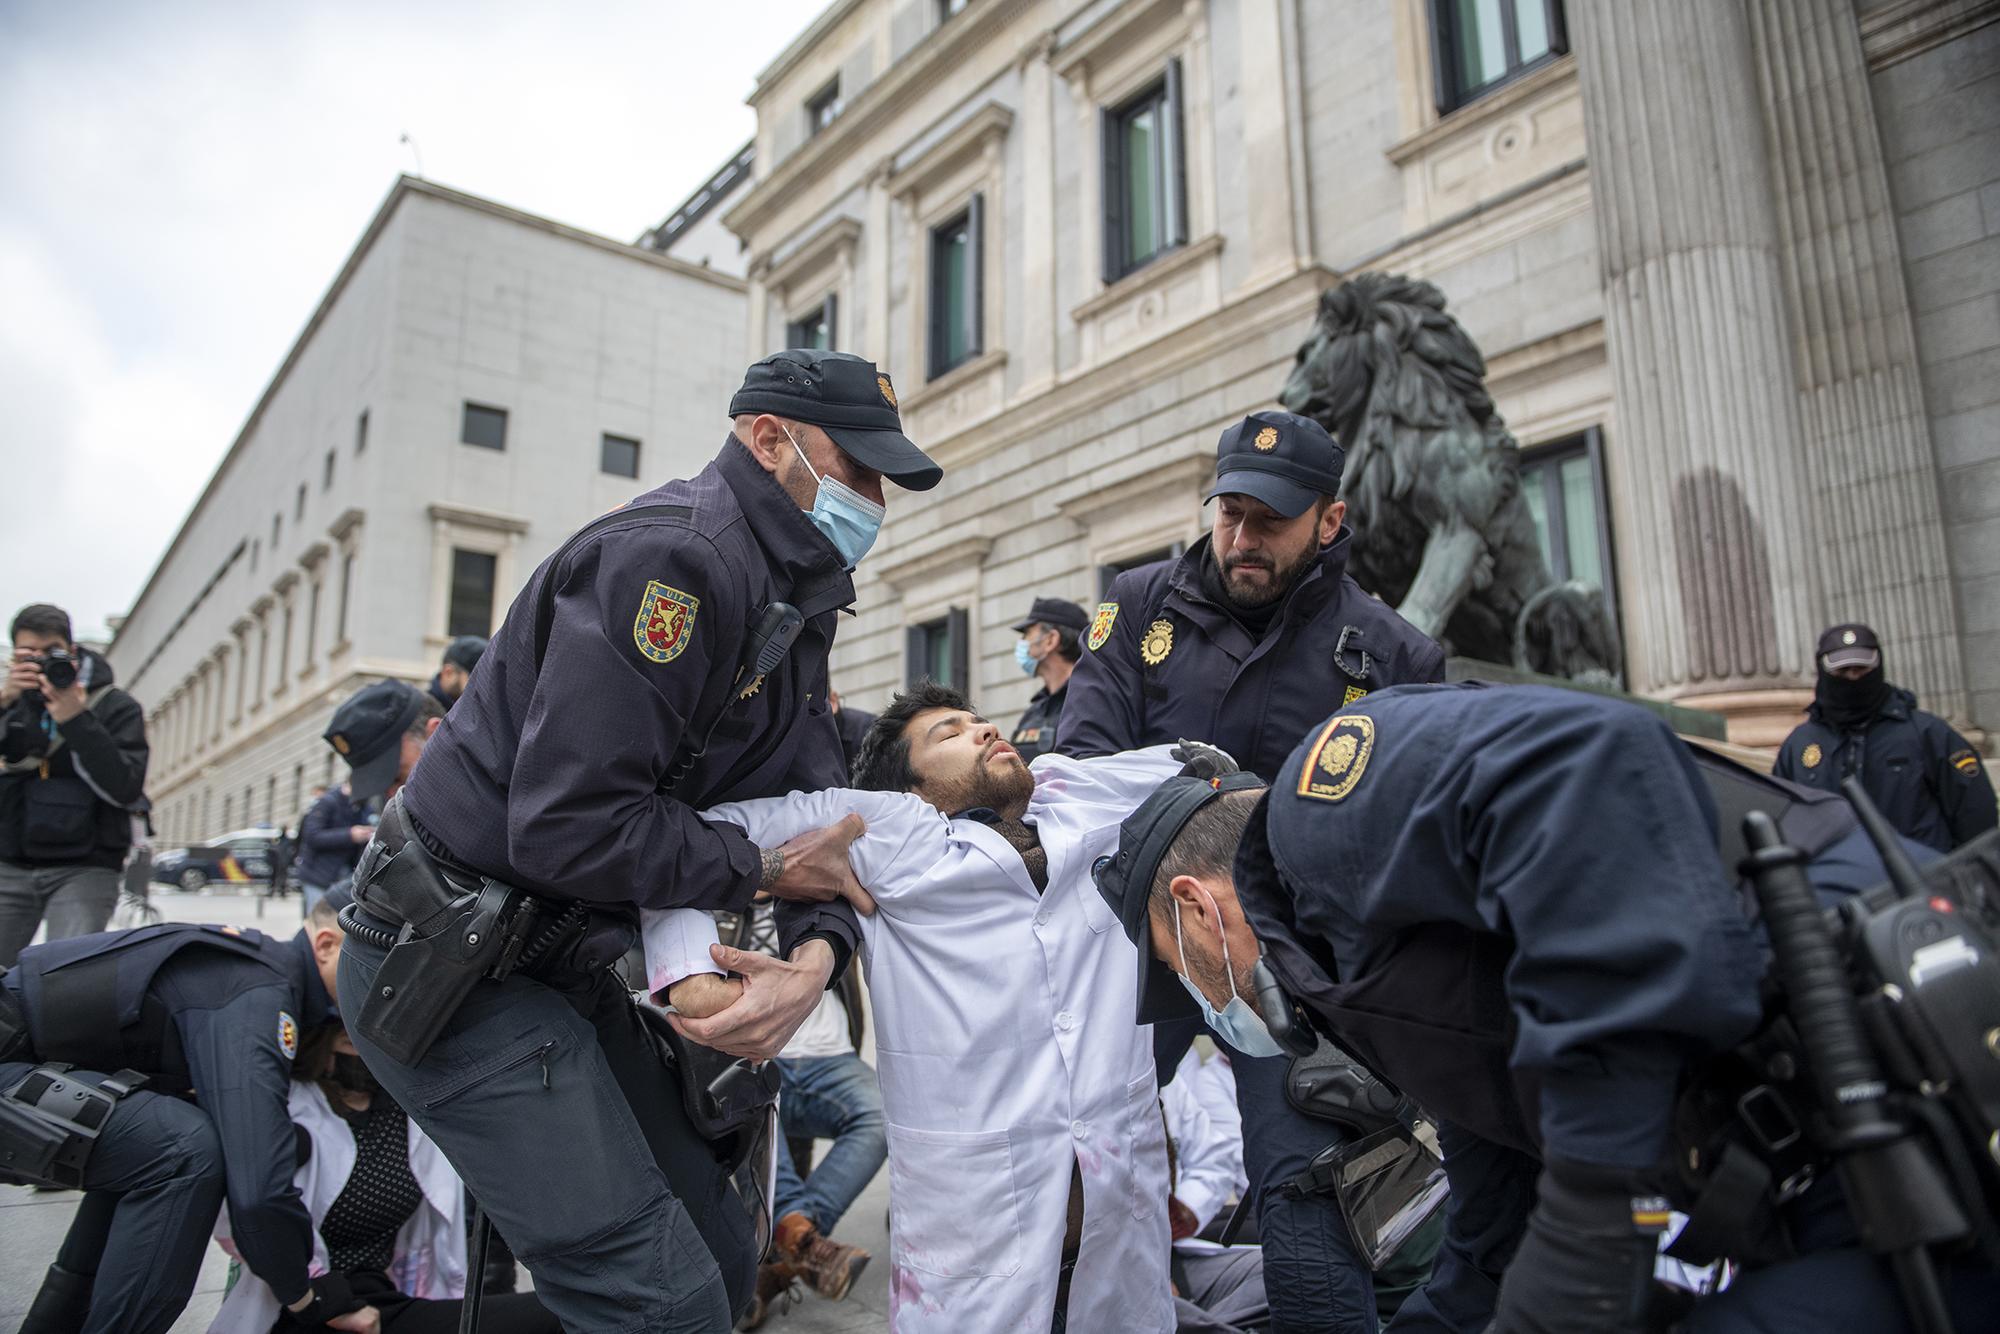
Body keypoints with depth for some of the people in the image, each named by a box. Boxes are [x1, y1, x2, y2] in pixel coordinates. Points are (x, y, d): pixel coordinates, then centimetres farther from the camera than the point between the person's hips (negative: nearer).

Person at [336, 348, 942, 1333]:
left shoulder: (791, 600, 10)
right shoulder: (673, 557, -22)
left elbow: (815, 812, 6)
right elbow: (568, 826, -28)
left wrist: (818, 949, -13)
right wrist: (762, 869, -16)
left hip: (563, 965, 9)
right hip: (454, 966, -9)